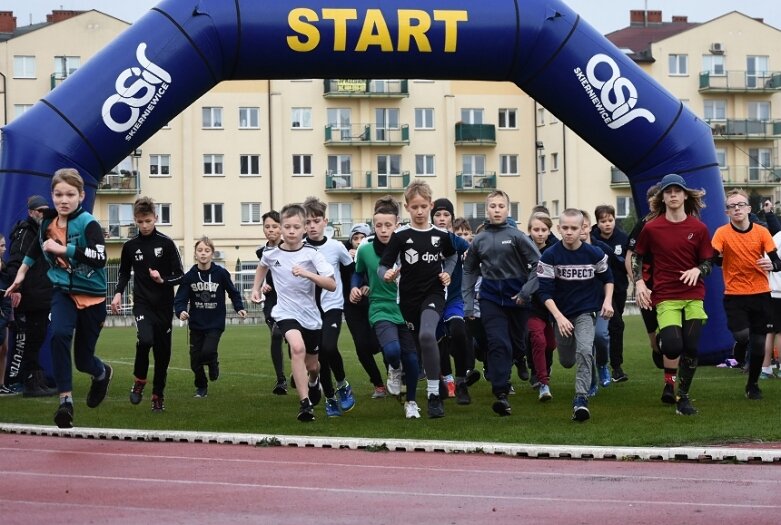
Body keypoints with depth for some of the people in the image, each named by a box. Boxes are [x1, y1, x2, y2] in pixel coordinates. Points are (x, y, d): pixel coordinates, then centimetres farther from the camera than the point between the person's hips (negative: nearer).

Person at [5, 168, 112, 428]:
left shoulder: (88, 223, -18)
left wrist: (63, 249, -32)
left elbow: (100, 258, -32)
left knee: (83, 360, 6)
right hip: (63, 291, 3)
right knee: (59, 334, -28)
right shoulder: (47, 223, -1)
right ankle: (66, 399, -21)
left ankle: (103, 373, 45)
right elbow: (36, 248, 22)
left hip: (92, 295, -3)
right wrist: (21, 273, 28)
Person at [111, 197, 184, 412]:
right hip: (142, 303, 0)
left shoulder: (166, 243, -5)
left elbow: (180, 276, -2)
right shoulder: (130, 246, 2)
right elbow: (124, 273, 17)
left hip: (164, 305, 0)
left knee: (162, 352, 5)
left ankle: (158, 395, 22)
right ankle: (139, 380, -1)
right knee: (145, 340, -25)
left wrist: (162, 280, -19)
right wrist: (118, 293, 2)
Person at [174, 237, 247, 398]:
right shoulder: (189, 276, -6)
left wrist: (239, 308, -5)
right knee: (195, 360, 5)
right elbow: (180, 298, -8)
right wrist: (181, 311, -26)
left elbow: (233, 292, 6)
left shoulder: (221, 273, -8)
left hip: (215, 323, -2)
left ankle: (214, 363, 16)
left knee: (208, 351, -22)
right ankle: (201, 387, 31)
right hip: (196, 324, 2)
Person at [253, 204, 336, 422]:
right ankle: (305, 403, -26)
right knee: (298, 348, -31)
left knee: (312, 365, 15)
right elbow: (263, 266, 22)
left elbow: (331, 285, -20)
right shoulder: (271, 253, -5)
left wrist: (307, 274, -31)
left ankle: (314, 380, 55)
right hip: (286, 313, -1)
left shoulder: (311, 254, -13)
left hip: (310, 315, 1)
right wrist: (256, 288, 21)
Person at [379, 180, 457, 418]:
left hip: (433, 294, -1)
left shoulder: (441, 235, 1)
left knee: (427, 335, -27)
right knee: (414, 345, 13)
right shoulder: (400, 236, -5)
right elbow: (383, 266, -9)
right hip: (408, 297, 1)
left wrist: (448, 272, 5)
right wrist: (387, 274, -31)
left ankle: (434, 394, -21)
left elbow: (450, 256, 23)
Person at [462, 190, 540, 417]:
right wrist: (468, 304, 10)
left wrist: (526, 291, -11)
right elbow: (469, 271, 15)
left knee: (516, 340, 10)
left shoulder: (517, 236, -4)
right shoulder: (479, 240, 6)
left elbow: (538, 264, -5)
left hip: (516, 297, -1)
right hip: (491, 298, 1)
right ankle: (501, 394, -16)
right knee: (498, 343, -11)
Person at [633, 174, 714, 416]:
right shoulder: (651, 228, -1)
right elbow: (636, 256, 11)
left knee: (691, 349, -1)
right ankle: (662, 339, 19)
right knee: (673, 347, -19)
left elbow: (708, 262, 7)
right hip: (665, 297, -2)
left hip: (694, 296, 2)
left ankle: (683, 398, 15)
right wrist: (639, 282, -2)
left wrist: (697, 270, -14)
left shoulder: (699, 228, 2)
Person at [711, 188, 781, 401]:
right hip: (734, 295, -2)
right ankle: (740, 348, 18)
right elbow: (711, 258, -15)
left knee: (758, 343, 6)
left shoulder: (761, 232, 0)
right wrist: (714, 255, -37)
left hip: (761, 294, 2)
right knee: (742, 336, -20)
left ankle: (753, 384, 27)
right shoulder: (722, 233, -5)